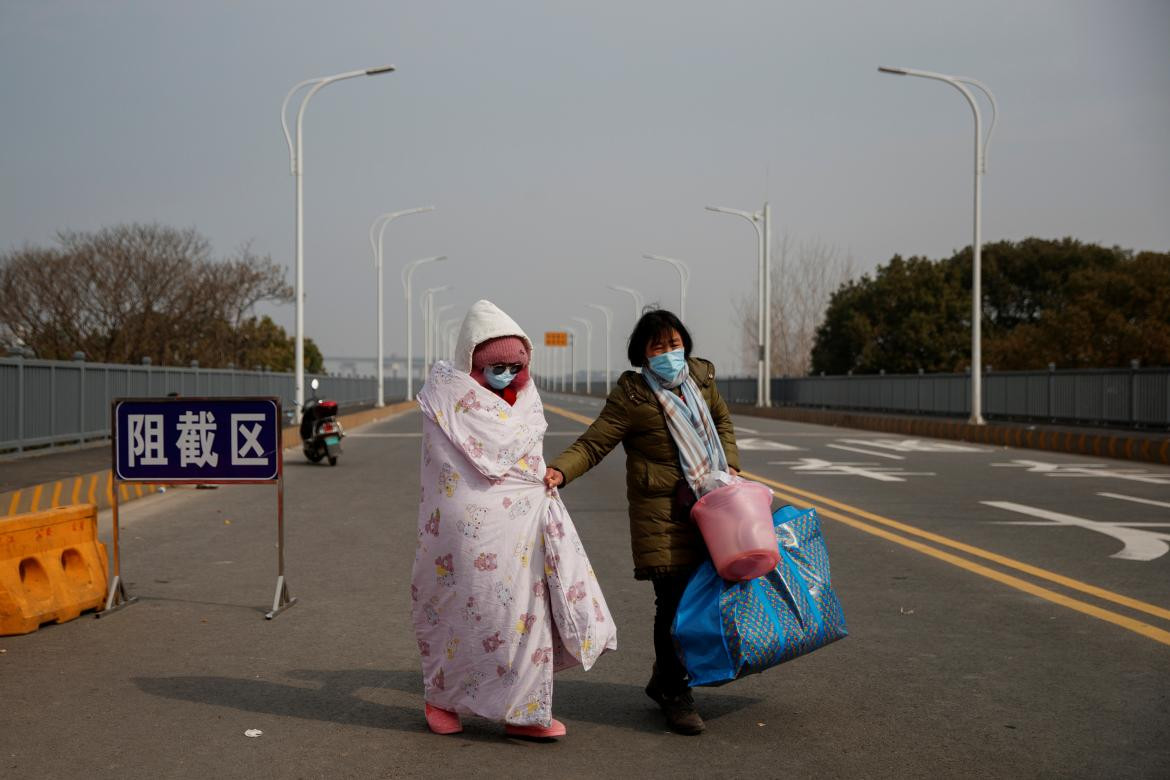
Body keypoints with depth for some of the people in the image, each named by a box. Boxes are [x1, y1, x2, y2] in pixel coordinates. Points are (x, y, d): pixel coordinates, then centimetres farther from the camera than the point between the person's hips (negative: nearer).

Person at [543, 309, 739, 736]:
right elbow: (593, 443, -13)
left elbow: (722, 420, 25)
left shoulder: (701, 377, 7)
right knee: (673, 601, -7)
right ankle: (675, 695, 8)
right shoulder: (631, 396, -10)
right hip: (662, 515, -6)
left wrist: (730, 465, 12)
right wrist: (560, 470, -31)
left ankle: (664, 681, 30)